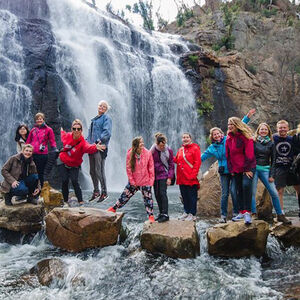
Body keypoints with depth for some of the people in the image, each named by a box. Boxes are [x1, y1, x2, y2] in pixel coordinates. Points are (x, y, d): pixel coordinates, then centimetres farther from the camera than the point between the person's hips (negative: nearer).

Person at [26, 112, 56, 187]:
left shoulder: (48, 129, 3)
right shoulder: (33, 130, 14)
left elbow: (52, 141, 2)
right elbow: (28, 142, 18)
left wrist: (54, 149, -14)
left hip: (42, 155, -4)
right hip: (32, 154, 4)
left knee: (40, 173, 3)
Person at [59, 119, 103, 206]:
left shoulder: (82, 142, -23)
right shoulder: (68, 136, -10)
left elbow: (88, 147, -48)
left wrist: (95, 147, -69)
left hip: (74, 166, -3)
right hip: (63, 162, 3)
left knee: (74, 181, -16)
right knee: (65, 180, -4)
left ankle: (81, 201, -9)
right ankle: (65, 201, 12)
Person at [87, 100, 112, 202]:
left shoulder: (106, 118, -1)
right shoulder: (94, 119, 23)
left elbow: (107, 132, -13)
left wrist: (99, 140, -25)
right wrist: (87, 141, 15)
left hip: (100, 148, -8)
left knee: (99, 171, -10)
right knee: (92, 171, 11)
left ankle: (104, 192, -2)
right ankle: (96, 191, 23)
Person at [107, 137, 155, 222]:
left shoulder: (148, 153, -11)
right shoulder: (130, 154, -10)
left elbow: (151, 168, -4)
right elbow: (128, 169, -4)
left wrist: (151, 180, -6)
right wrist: (132, 181, -6)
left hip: (145, 182, -1)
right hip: (133, 182, 1)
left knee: (148, 198, 7)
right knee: (125, 196, 11)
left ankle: (151, 216, 21)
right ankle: (114, 208, 29)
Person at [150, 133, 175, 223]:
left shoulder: (169, 150, -5)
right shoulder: (152, 151, -2)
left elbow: (171, 165, -2)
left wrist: (170, 177, -9)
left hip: (164, 175, -3)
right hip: (155, 175, 3)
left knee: (163, 193, -12)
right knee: (157, 194, 7)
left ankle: (165, 214, -10)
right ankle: (161, 213, 18)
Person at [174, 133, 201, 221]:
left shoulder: (195, 148, -4)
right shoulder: (180, 149, 17)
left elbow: (197, 162, -10)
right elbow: (176, 160, 19)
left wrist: (193, 174, -16)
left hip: (191, 178, -6)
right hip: (182, 177, 6)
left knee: (192, 196, -1)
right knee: (184, 196, 13)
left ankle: (192, 214, 5)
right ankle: (186, 212, 24)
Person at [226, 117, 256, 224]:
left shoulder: (245, 137, -10)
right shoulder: (229, 138, 8)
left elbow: (249, 154, -12)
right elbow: (228, 155, 11)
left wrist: (248, 169, -15)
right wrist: (231, 169, 6)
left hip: (247, 167, -6)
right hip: (235, 169, 6)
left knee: (246, 185, -24)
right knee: (238, 190, 9)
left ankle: (247, 212, -18)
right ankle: (241, 212, 19)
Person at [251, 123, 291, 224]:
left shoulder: (271, 144, 9)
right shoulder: (253, 141, 4)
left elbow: (273, 160, 9)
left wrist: (271, 175, 2)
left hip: (265, 169, 2)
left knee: (274, 193, -3)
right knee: (252, 192, -7)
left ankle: (280, 215, 6)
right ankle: (253, 214, 1)